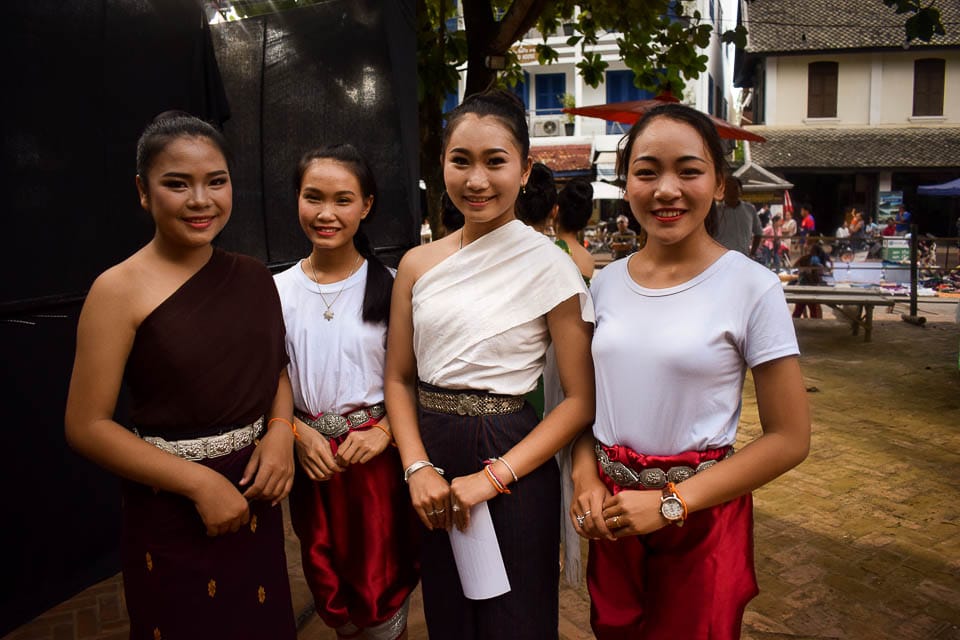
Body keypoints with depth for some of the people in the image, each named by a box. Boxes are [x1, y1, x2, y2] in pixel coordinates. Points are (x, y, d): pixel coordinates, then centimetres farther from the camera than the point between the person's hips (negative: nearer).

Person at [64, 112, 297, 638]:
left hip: (254, 496, 5)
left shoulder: (252, 277, 0)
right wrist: (198, 482, -17)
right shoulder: (121, 289, -14)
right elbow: (86, 426, -13)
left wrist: (281, 430, -7)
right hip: (172, 509, -4)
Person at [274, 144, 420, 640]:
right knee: (329, 582, 18)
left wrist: (384, 431, -16)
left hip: (376, 455, -2)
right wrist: (300, 433, -8)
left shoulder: (388, 287, -8)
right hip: (311, 456, 3)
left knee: (383, 586, 8)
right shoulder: (279, 290, -2)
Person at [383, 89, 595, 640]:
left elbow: (582, 398, -13)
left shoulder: (550, 266, -11)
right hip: (431, 456, 4)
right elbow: (399, 379, 5)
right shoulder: (418, 265, 1)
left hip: (512, 465, -4)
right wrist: (418, 468, -10)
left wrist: (493, 477, -18)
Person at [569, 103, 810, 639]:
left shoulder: (752, 287, -13)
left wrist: (672, 503, -16)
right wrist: (587, 478, -7)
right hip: (610, 514, 4)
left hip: (701, 518, -3)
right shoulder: (606, 282, 0)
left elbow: (789, 439, -11)